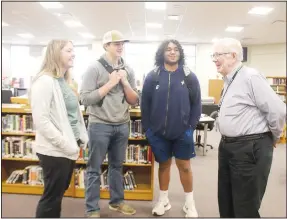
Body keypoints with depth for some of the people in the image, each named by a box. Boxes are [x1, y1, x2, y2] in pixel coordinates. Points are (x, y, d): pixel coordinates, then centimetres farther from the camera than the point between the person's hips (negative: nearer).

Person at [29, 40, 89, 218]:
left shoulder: (65, 81, 12)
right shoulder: (45, 81, -15)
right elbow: (41, 120, -22)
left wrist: (82, 138, 7)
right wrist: (66, 145, -20)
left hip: (68, 148, 9)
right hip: (55, 151, -8)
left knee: (59, 192, 21)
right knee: (51, 196, 6)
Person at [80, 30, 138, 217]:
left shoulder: (128, 70, 7)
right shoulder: (95, 68, -7)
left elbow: (135, 100, 7)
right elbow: (85, 99, -15)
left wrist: (125, 83, -9)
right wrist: (110, 83, -16)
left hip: (122, 125, 5)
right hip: (100, 125, -5)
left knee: (117, 165, 17)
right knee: (95, 168, 5)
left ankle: (117, 201, 34)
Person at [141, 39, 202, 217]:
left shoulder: (189, 76, -2)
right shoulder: (152, 76, -2)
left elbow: (196, 104, 0)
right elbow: (145, 104, 1)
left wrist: (191, 127, -5)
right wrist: (147, 128, -2)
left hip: (182, 132, -1)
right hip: (158, 132, 1)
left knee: (184, 166, 8)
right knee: (164, 164, 14)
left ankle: (190, 203, 26)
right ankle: (163, 200, 32)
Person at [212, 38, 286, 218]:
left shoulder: (251, 77, -17)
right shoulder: (229, 80, 12)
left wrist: (272, 138, -6)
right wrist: (227, 142, 18)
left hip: (250, 148, -9)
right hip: (228, 146, 9)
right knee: (226, 203, 21)